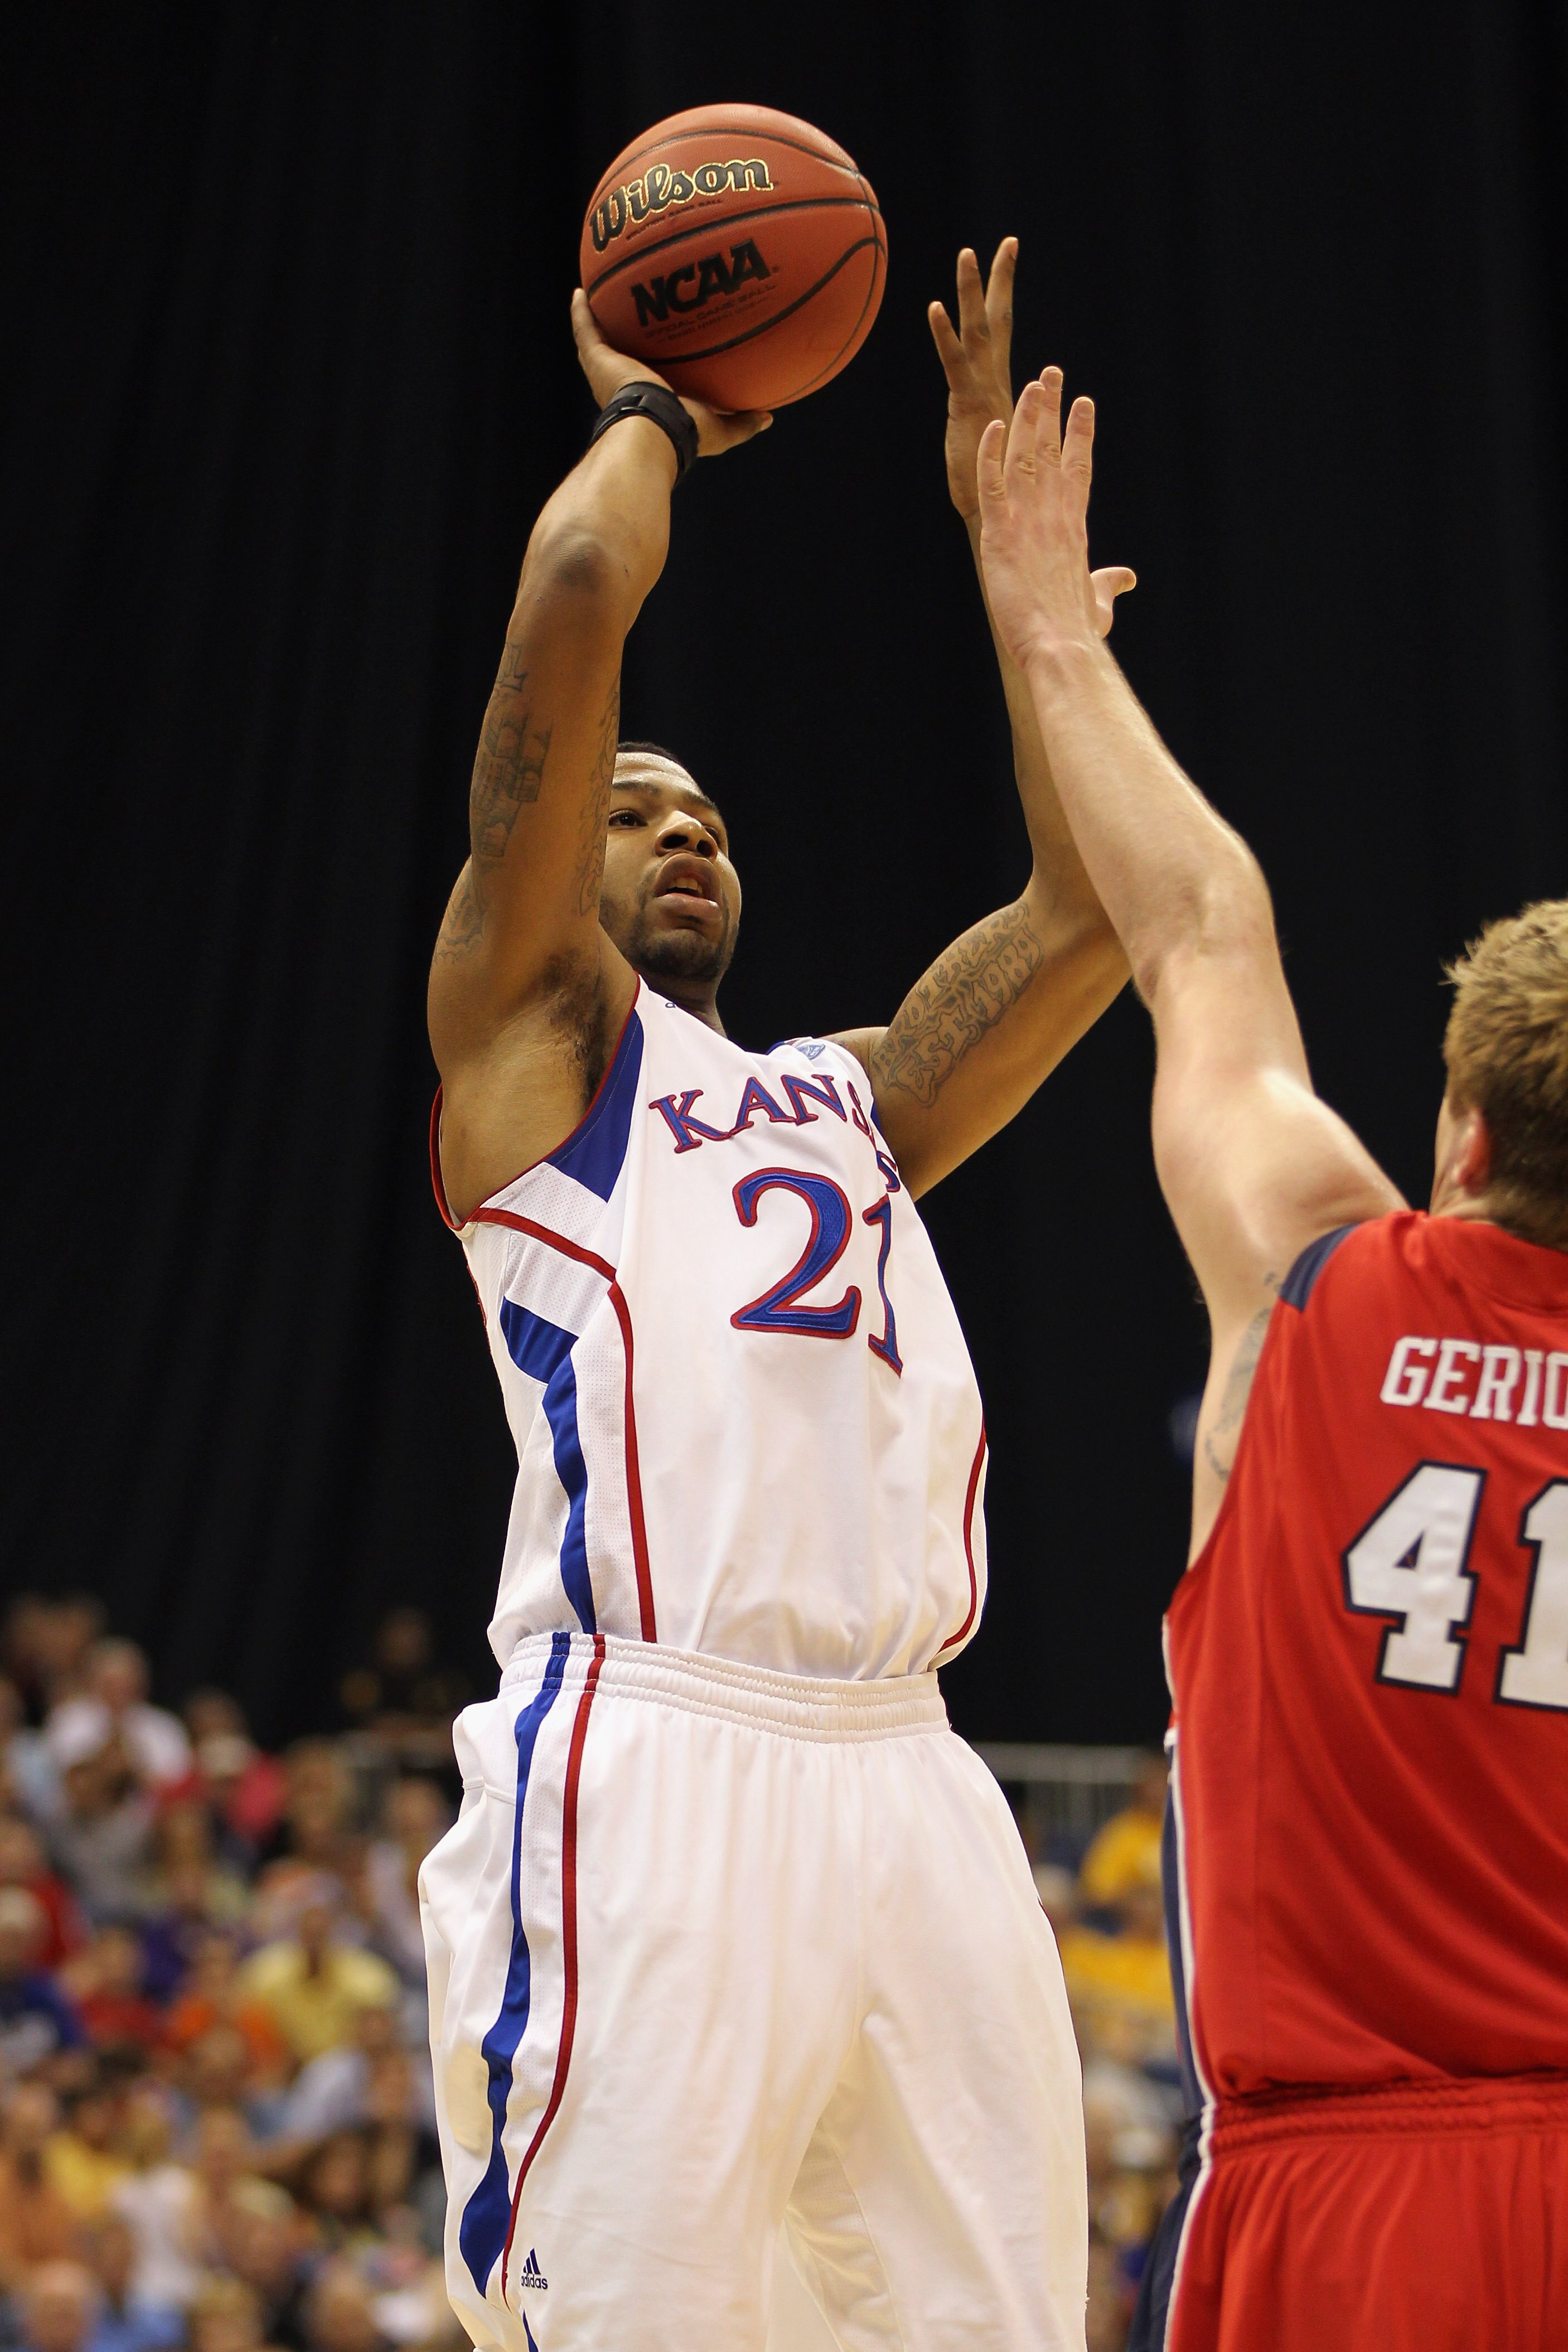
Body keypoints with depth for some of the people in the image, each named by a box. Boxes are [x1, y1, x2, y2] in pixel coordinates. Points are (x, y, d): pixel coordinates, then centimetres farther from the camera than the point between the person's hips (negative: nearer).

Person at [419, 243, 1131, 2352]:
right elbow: (575, 598, 2)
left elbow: (1100, 900, 21)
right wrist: (649, 410, 20)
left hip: (914, 1783, 6)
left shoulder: (861, 1095, 28)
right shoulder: (530, 1037, 11)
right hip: (650, 1777, -6)